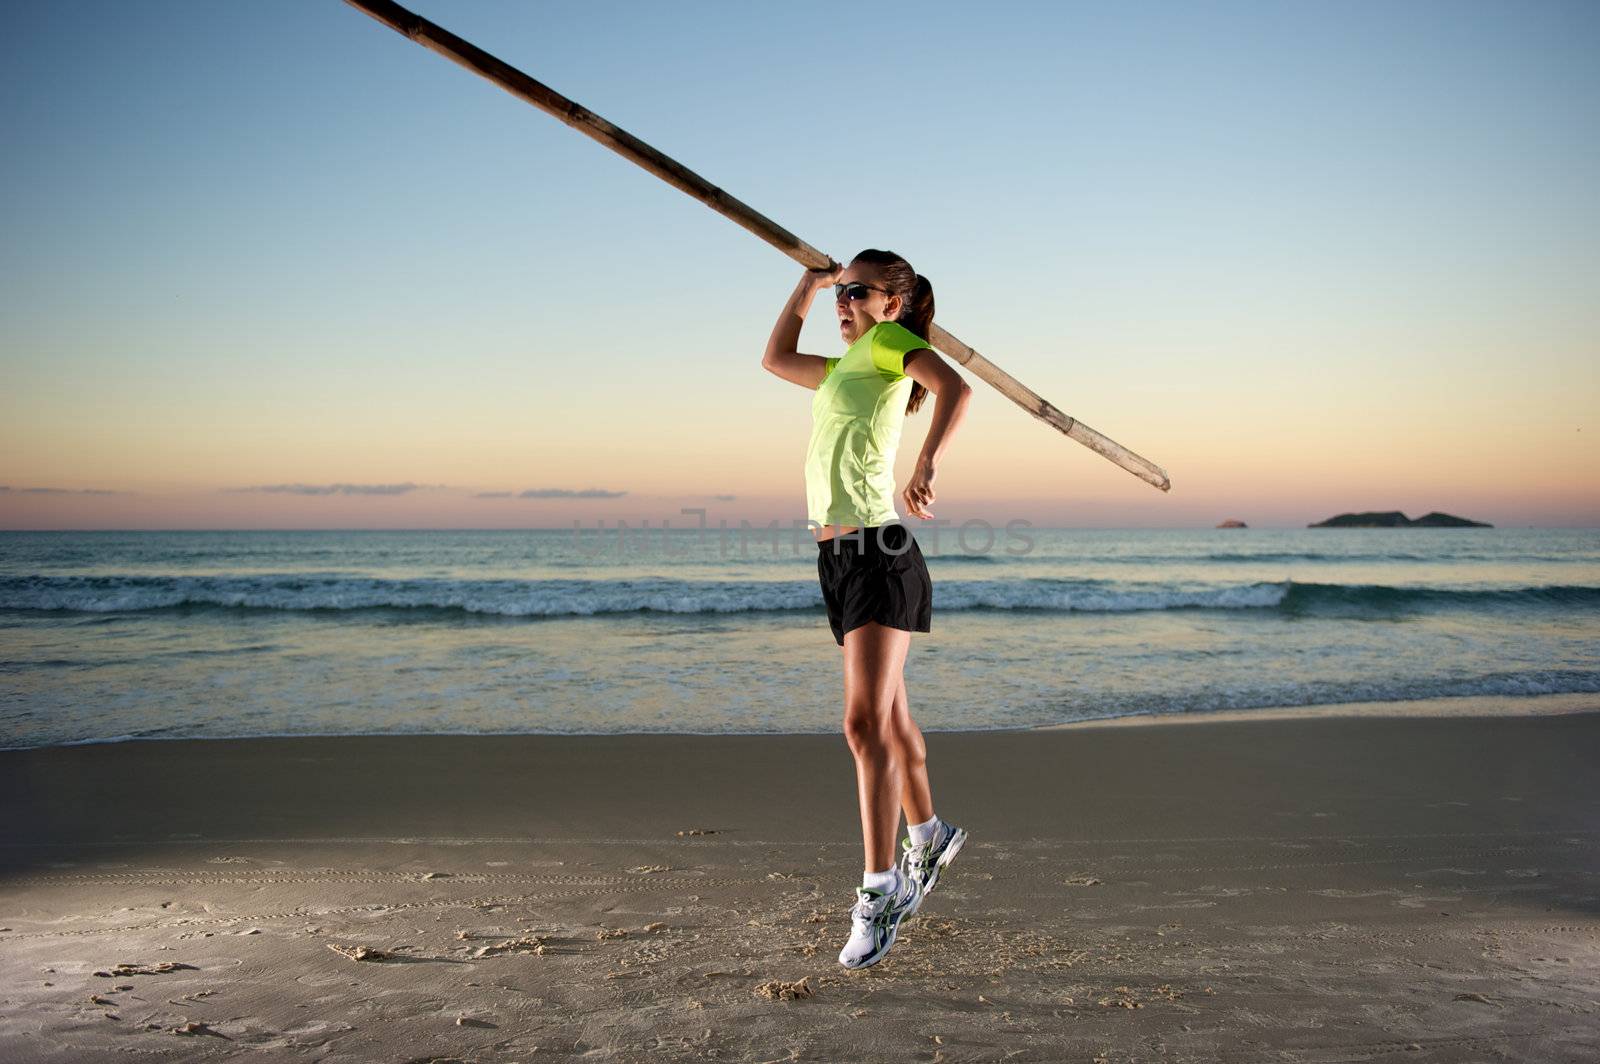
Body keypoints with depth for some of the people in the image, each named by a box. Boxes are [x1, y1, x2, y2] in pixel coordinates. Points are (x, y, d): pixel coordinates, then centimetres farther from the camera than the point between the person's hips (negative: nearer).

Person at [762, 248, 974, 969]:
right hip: (839, 556, 9)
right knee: (889, 718, 20)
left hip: (878, 553, -9)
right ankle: (928, 836, 39)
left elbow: (954, 386, -23)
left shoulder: (889, 342, -4)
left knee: (866, 724, -14)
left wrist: (927, 461, -36)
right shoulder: (846, 366, 20)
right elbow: (775, 358, 36)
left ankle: (879, 893, -11)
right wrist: (809, 282, 31)